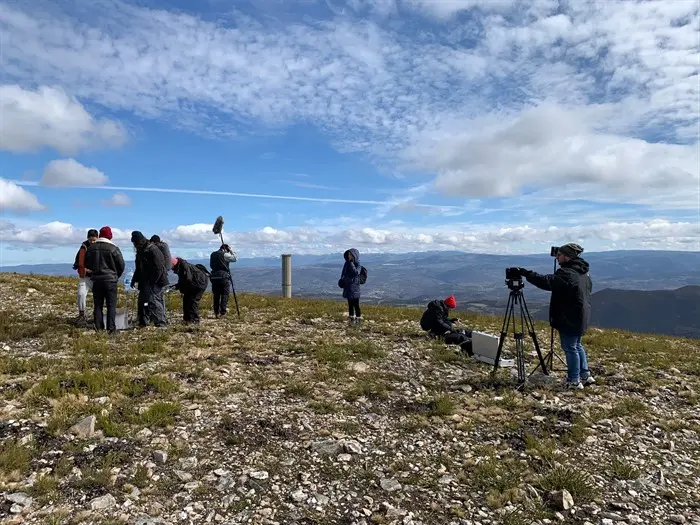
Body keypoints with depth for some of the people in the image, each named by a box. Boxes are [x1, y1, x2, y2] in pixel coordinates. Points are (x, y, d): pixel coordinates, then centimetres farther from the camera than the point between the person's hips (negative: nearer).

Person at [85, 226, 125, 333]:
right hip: (110, 280, -4)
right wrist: (116, 276, 13)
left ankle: (98, 327, 13)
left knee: (98, 305, 11)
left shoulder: (91, 248, 4)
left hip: (96, 280, 4)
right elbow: (121, 265, -5)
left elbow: (86, 264, 12)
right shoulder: (113, 248, -10)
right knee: (111, 305, 0)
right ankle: (111, 328, -3)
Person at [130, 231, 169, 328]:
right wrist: (134, 279, 12)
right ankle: (143, 323, 23)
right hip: (145, 282, 10)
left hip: (157, 282, -10)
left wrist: (151, 282, -20)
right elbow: (138, 268, 22)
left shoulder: (153, 250, -16)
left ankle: (161, 323, -7)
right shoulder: (140, 251, 13)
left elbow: (159, 269, -20)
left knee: (154, 301, -13)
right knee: (142, 301, 12)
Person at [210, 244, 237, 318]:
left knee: (216, 295, 9)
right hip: (224, 277, -6)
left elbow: (211, 265, 19)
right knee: (225, 294, 1)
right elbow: (235, 258, 0)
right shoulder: (224, 254, -6)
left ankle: (216, 312, 11)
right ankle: (223, 311, -4)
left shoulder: (212, 254, 12)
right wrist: (231, 250, 8)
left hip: (214, 277, 6)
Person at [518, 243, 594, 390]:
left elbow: (547, 282, -31)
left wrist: (526, 273, -28)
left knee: (570, 348, 1)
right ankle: (585, 375, 28)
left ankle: (574, 381, 9)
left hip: (569, 319, -10)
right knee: (577, 345, 21)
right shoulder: (584, 273, 10)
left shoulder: (567, 273, -21)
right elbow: (587, 291, 22)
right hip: (581, 317, 10)